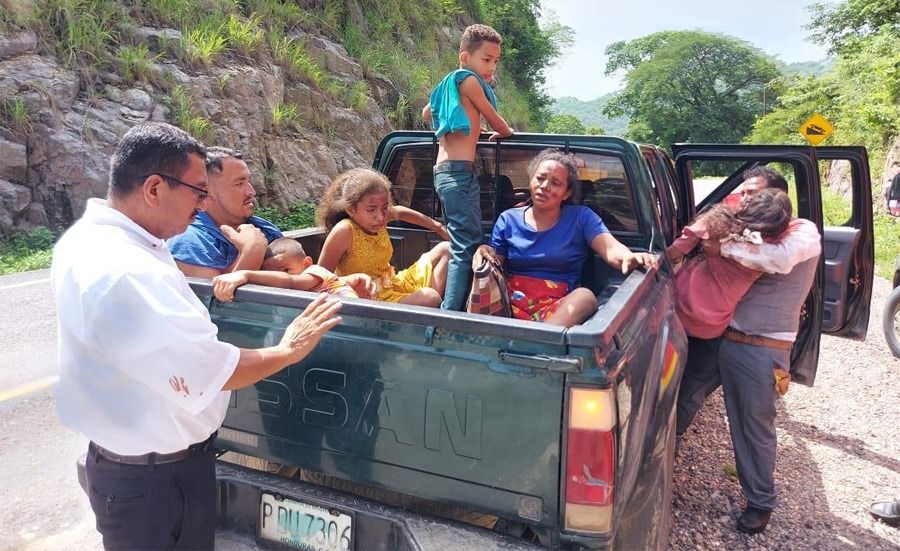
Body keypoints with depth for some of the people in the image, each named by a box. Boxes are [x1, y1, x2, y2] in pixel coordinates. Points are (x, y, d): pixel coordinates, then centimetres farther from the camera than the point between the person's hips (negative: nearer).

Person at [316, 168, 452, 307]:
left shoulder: (378, 218, -4)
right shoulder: (344, 231, -24)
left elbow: (400, 212, 21)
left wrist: (437, 226, 26)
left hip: (394, 284, 9)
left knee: (444, 249, 12)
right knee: (429, 298, -33)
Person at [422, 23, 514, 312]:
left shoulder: (448, 83, 23)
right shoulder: (468, 79, -3)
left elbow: (427, 113, 39)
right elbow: (494, 120, 5)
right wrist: (507, 132, 24)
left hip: (445, 171, 10)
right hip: (460, 172, -10)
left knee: (462, 245, 12)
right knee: (467, 247, -14)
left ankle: (449, 310, 14)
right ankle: (451, 313, -19)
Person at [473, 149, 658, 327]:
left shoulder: (581, 217, 8)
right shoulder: (508, 220, 13)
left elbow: (611, 249, -8)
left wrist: (629, 258, -33)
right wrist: (485, 254, -14)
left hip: (558, 308, 0)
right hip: (510, 301, 1)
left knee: (585, 296, -33)